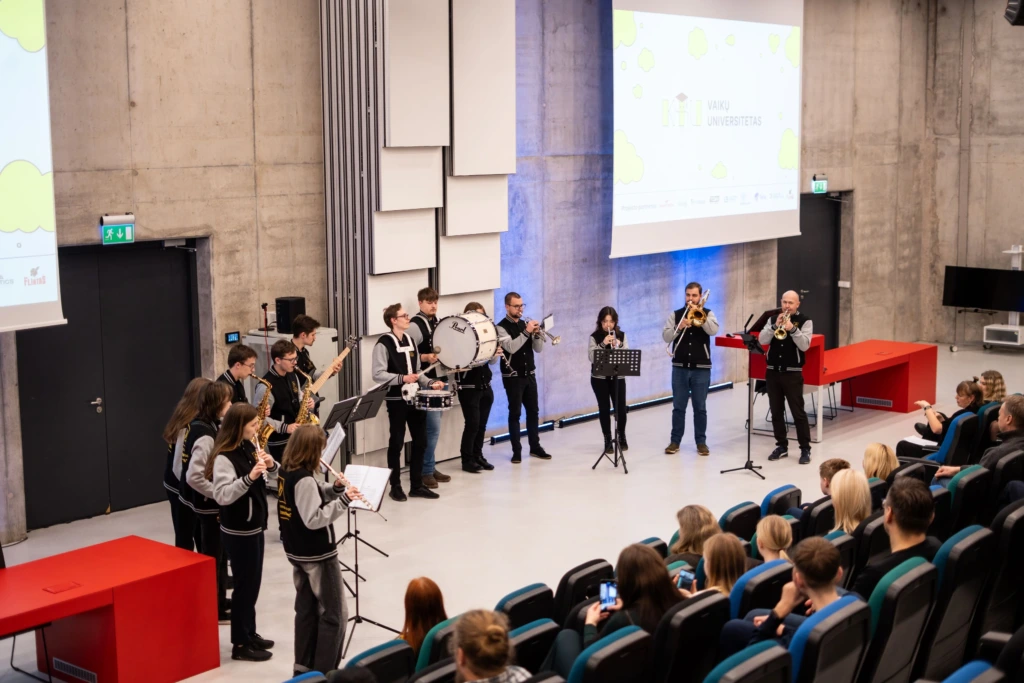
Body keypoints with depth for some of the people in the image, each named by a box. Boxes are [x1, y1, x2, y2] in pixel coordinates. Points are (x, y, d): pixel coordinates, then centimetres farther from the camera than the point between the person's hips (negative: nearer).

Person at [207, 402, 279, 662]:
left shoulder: (249, 448, 5)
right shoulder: (224, 457, -21)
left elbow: (271, 482, 11)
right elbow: (222, 496, -30)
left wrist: (271, 466, -10)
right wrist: (249, 477, -39)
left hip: (254, 526, 8)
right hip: (237, 531, -8)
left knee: (253, 582, 17)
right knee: (244, 584, 0)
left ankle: (250, 634, 30)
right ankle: (240, 644, 11)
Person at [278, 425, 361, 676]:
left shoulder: (285, 472, 2)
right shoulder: (304, 479, -25)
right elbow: (314, 519, -28)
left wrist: (334, 489, -4)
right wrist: (343, 500, -28)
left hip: (297, 552, 9)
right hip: (318, 555, -9)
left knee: (306, 609, 17)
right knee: (334, 614, 2)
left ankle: (303, 667, 24)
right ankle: (324, 671, 4)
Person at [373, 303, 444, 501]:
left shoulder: (410, 340, 12)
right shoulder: (383, 344, -12)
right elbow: (378, 374, -18)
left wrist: (430, 383, 3)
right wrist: (402, 378, -27)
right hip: (396, 400, -7)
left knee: (420, 441, 9)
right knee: (397, 443, 2)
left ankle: (417, 485, 19)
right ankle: (395, 487, 13)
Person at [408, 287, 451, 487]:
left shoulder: (437, 322, 13)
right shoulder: (415, 325, -13)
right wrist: (425, 358, -33)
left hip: (439, 379, 8)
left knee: (432, 427, 13)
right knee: (432, 427, -8)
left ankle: (429, 467, 20)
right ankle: (426, 470, 1)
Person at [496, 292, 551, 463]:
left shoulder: (525, 324, 9)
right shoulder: (501, 327, -9)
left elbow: (538, 349, 6)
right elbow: (511, 347, -24)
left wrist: (537, 334, -12)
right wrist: (526, 332, -26)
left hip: (529, 375, 6)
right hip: (513, 377, -6)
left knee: (533, 411, 10)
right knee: (515, 413, -3)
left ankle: (535, 446, 19)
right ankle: (516, 450, 0)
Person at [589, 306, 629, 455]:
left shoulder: (621, 335, 5)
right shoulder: (594, 337, -3)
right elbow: (591, 357, -13)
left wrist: (619, 346, -18)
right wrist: (603, 344, -24)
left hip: (618, 376, 1)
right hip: (599, 378, -1)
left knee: (621, 408, -1)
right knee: (604, 408, 0)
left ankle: (621, 436, 23)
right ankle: (608, 441, 10)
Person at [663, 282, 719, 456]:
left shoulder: (707, 313, 4)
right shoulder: (675, 315, 6)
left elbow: (713, 331, -15)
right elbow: (666, 337, -4)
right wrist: (679, 327, -20)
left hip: (701, 368, -1)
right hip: (680, 367, 1)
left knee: (700, 407, 4)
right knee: (678, 407, 5)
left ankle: (701, 442, 11)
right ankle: (675, 441, 11)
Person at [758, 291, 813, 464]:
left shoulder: (805, 321, -2)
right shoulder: (773, 318, 8)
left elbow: (804, 345, -14)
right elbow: (762, 340, -4)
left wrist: (792, 329, -25)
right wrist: (775, 325, -16)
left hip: (792, 373, -4)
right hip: (772, 371, 4)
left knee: (798, 412, -4)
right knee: (776, 411, 9)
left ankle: (805, 449, 2)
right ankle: (782, 446, 19)